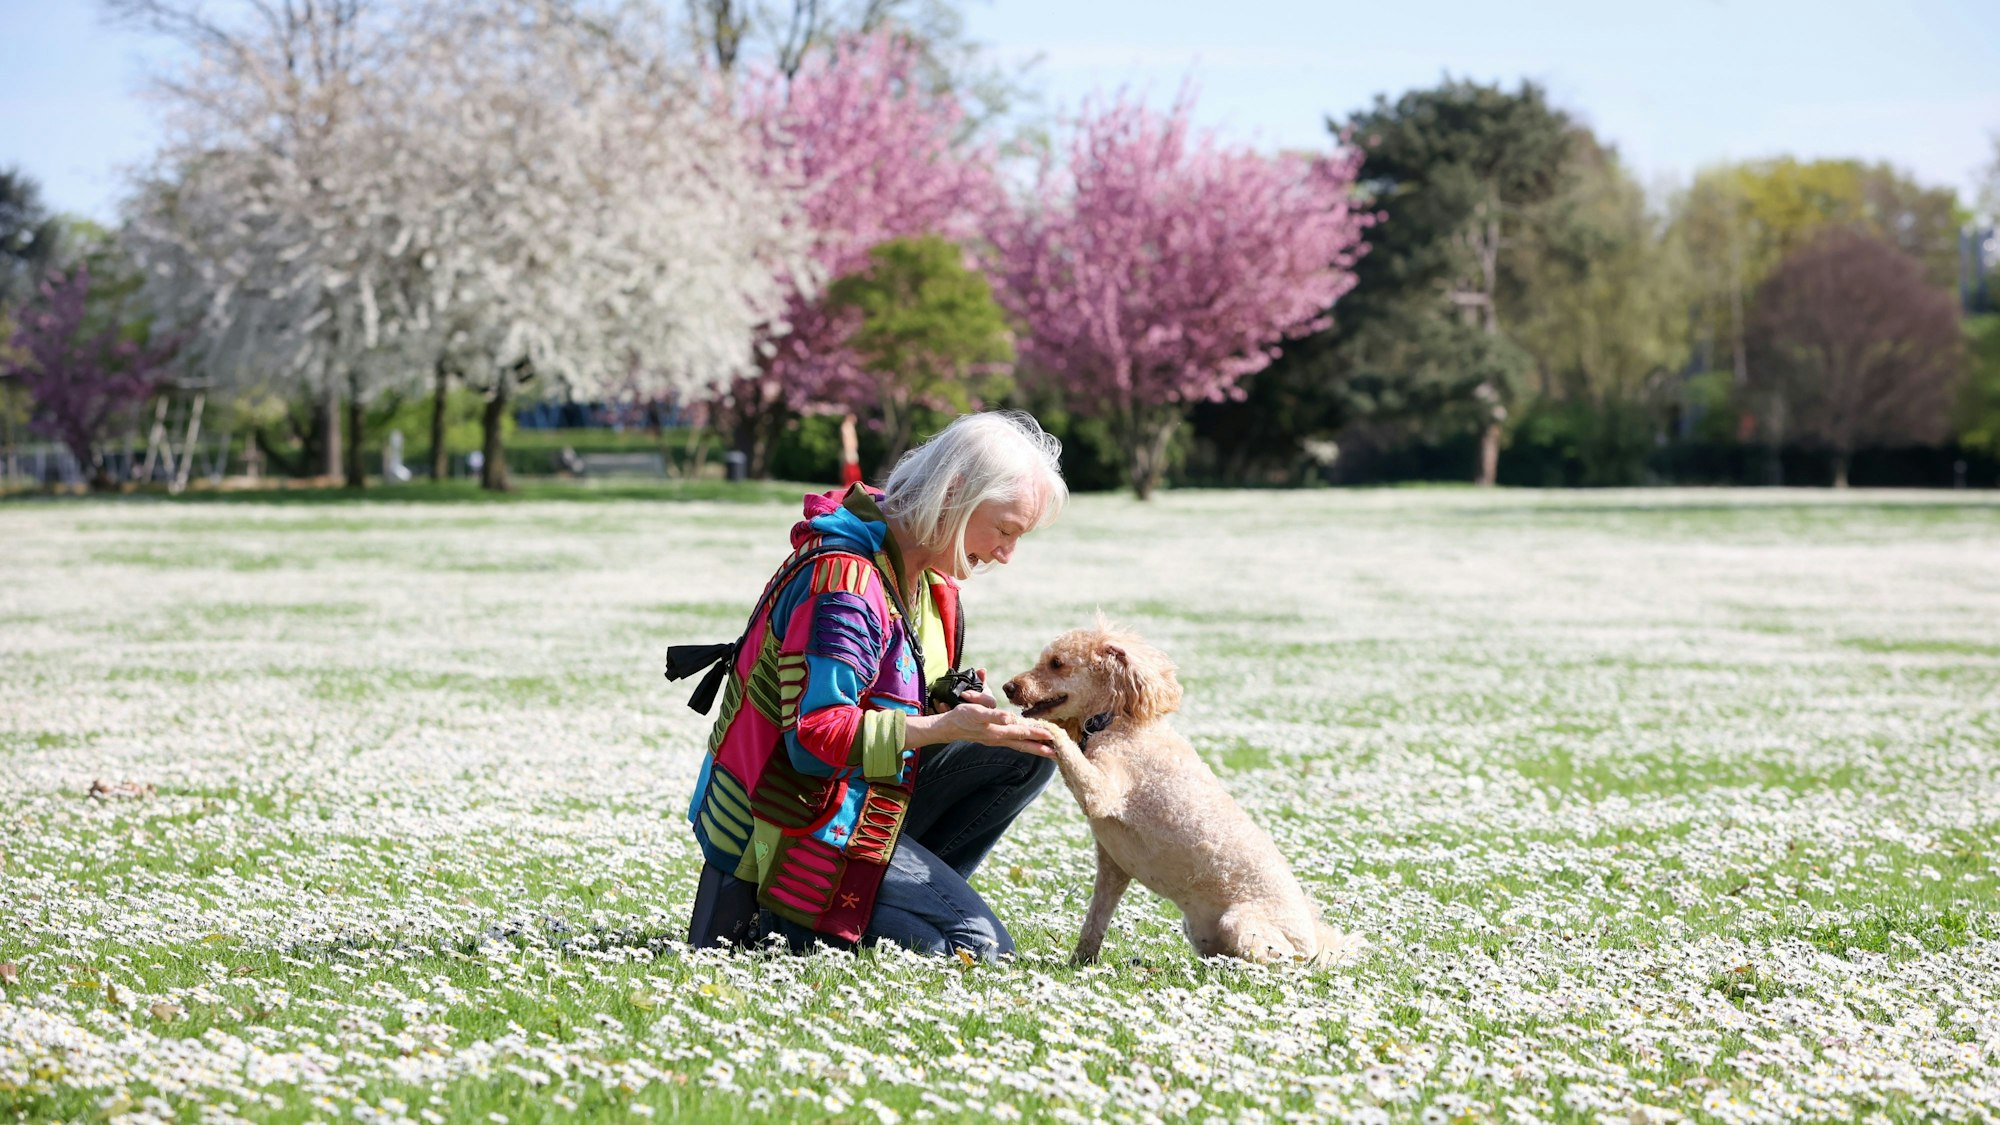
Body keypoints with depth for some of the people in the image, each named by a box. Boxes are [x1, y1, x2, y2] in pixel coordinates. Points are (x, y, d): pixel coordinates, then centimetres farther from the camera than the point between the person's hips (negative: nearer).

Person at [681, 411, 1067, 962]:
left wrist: (959, 704, -6)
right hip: (789, 828, -9)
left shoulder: (932, 579, 8)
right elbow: (816, 738, -27)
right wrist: (945, 726, -31)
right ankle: (780, 925, -4)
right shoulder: (843, 581, -23)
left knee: (1025, 753, 0)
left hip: (863, 797, 10)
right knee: (978, 945, -13)